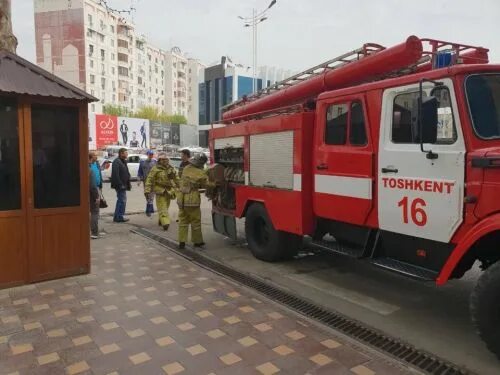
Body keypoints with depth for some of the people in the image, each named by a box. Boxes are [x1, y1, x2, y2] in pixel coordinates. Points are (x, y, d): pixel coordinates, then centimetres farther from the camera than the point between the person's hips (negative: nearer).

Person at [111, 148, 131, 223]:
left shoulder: (123, 161, 17)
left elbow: (126, 174, 23)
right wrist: (120, 185, -24)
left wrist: (128, 184, 16)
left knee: (120, 200, 15)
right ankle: (119, 217, 0)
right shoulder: (116, 162, -15)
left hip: (123, 185, 11)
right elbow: (115, 175, -23)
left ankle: (116, 217, 23)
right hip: (120, 186, -11)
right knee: (122, 200, -7)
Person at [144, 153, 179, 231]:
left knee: (165, 207, 13)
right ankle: (165, 222, -19)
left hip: (169, 192, 5)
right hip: (160, 191, -5)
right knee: (162, 208, -11)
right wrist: (147, 191, -15)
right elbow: (149, 180, -9)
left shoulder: (171, 169, 10)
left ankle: (161, 221, 29)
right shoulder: (155, 169, -6)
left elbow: (176, 179, 19)